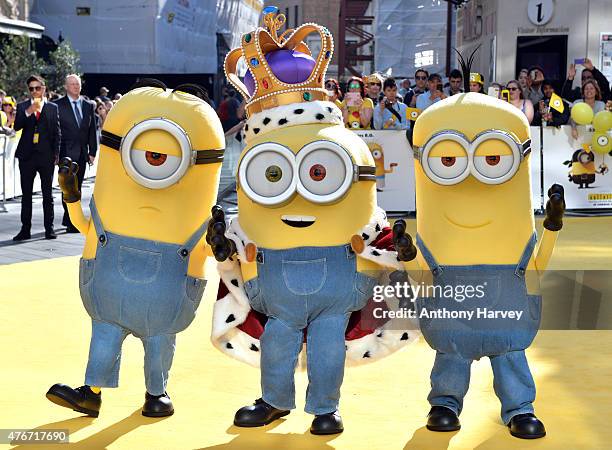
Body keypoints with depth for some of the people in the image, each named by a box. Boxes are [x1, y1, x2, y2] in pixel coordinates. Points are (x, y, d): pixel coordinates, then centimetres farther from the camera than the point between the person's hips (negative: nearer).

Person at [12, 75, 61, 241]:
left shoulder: (52, 107, 6)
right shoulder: (22, 106, 8)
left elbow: (57, 132, 6)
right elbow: (17, 126, -5)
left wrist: (56, 154, -1)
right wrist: (28, 112, -18)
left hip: (46, 155, -1)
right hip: (27, 155, 1)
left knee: (48, 194, 4)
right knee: (26, 194, 5)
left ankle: (49, 228, 9)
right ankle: (25, 229, 9)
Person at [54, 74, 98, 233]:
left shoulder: (89, 106, 12)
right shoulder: (58, 105, -1)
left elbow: (92, 130, 13)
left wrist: (92, 151, 6)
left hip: (82, 153, 5)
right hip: (66, 153, -5)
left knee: (77, 188, 9)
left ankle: (70, 220, 18)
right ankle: (71, 222, -8)